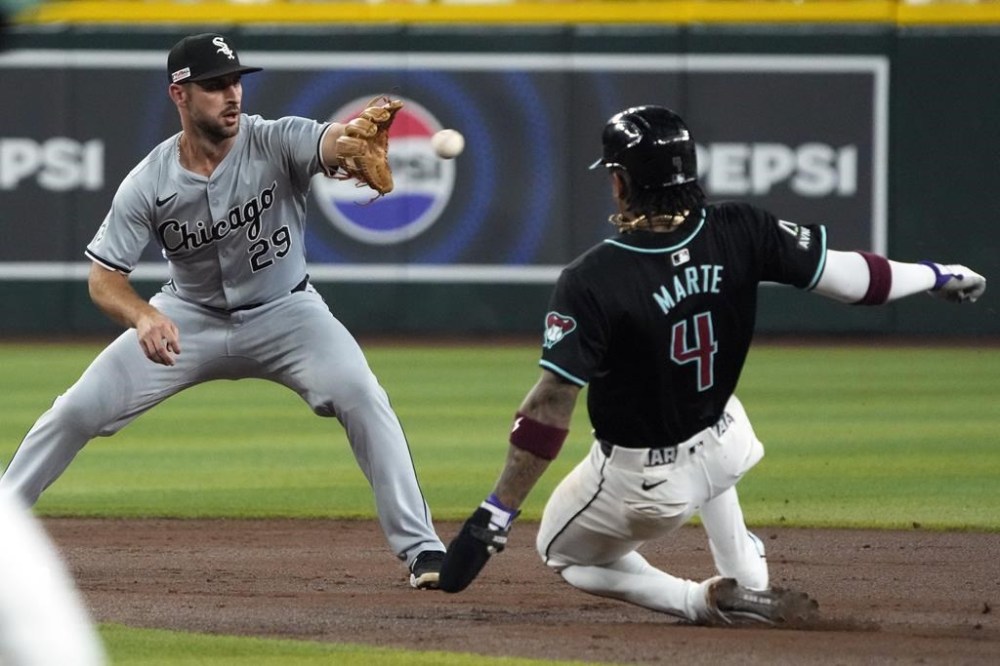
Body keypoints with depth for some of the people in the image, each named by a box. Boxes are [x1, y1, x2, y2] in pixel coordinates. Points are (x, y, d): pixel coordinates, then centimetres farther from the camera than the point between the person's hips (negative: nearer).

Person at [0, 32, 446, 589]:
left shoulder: (277, 144, -24)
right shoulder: (148, 184, -19)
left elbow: (334, 142, -45)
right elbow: (104, 279, -17)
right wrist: (143, 316, -39)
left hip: (285, 312, -1)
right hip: (190, 318, 1)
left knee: (363, 398, -24)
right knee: (78, 411, -5)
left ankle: (420, 545, -16)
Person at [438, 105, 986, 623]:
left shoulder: (591, 280, -29)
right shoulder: (738, 234, -18)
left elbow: (551, 406, -29)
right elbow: (848, 277, -9)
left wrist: (493, 516, -25)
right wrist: (935, 275, 11)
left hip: (642, 484, -5)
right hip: (726, 447, 5)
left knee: (561, 551, 24)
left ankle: (704, 602, 1)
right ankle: (750, 586, 28)